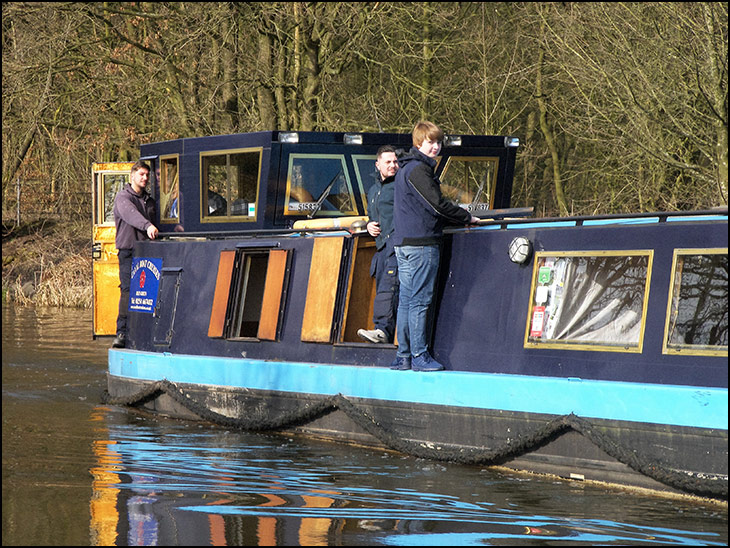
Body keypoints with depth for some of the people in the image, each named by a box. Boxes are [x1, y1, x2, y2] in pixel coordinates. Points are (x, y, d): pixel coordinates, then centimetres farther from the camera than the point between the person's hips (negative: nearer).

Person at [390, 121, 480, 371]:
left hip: (403, 242, 10)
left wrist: (460, 218, 22)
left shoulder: (406, 169, 20)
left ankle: (403, 355, 11)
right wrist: (468, 217, -5)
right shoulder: (419, 170, -13)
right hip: (421, 243, -10)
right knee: (420, 300, -7)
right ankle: (419, 355, -6)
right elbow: (438, 204, -17)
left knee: (406, 300, 10)